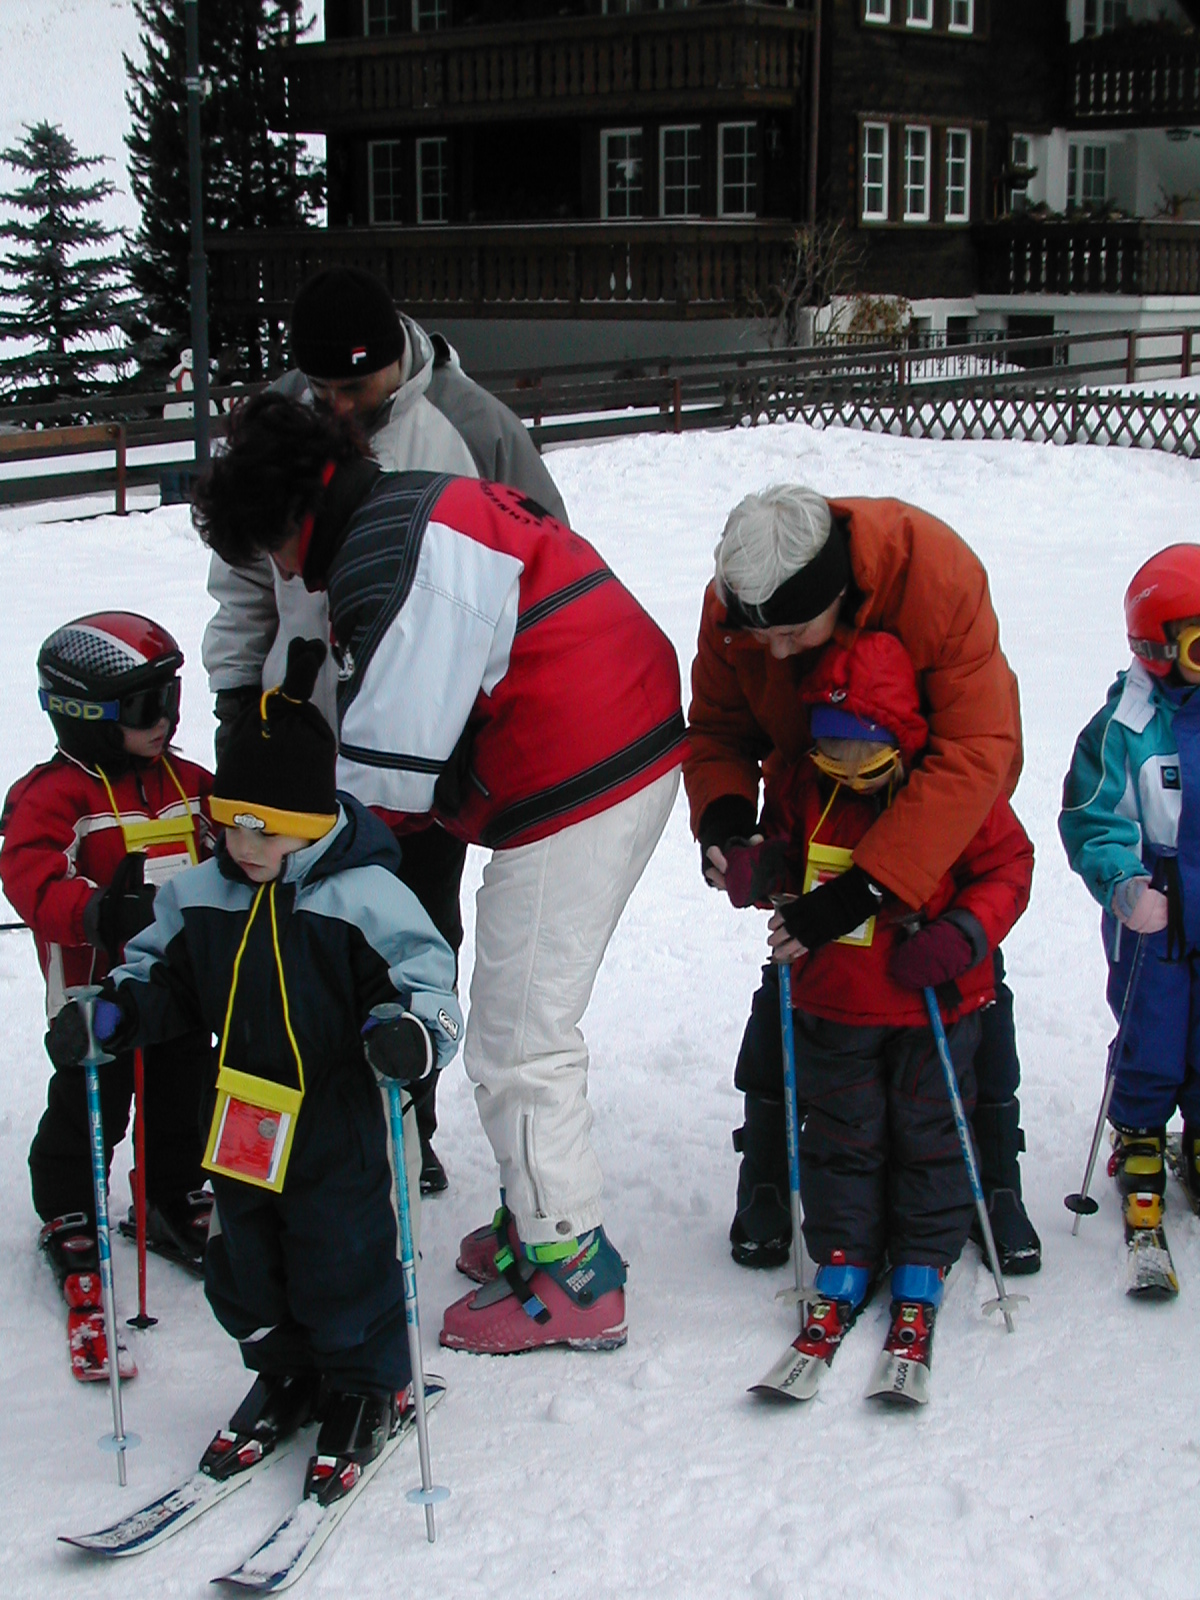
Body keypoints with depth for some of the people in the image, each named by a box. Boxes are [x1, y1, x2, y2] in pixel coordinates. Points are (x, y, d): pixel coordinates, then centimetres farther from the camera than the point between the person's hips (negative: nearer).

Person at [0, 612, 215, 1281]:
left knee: (184, 1097, 18)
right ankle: (68, 1214, 24)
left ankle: (175, 1199, 37)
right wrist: (97, 914, -43)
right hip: (98, 986, -6)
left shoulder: (186, 783, 6)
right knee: (90, 1107, 5)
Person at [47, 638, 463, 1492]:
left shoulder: (365, 898, -16)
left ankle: (367, 1387, 25)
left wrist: (413, 1030, -38)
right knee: (244, 1259, 17)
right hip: (242, 1120, 6)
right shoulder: (199, 895, 2)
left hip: (336, 1119, -6)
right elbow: (160, 975, 12)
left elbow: (426, 980, -17)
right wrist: (107, 1012, -6)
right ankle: (285, 1373, 39)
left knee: (342, 1255, 3)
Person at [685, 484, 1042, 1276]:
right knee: (789, 980, -5)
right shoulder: (734, 603, -29)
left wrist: (867, 885, -51)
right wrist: (724, 812, -38)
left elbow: (976, 754, -45)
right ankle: (766, 1176, 13)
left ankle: (994, 1181, 17)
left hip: (943, 792, -2)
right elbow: (717, 729, -14)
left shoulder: (939, 574, -42)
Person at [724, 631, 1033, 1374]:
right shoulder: (803, 786, -4)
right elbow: (786, 858, 9)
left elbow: (1008, 866, -7)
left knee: (928, 1132, 9)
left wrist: (961, 935, -20)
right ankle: (844, 1260, 23)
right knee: (841, 1132, 10)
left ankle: (923, 1265, 23)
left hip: (934, 1006, -3)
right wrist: (757, 872, -15)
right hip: (834, 1005, 3)